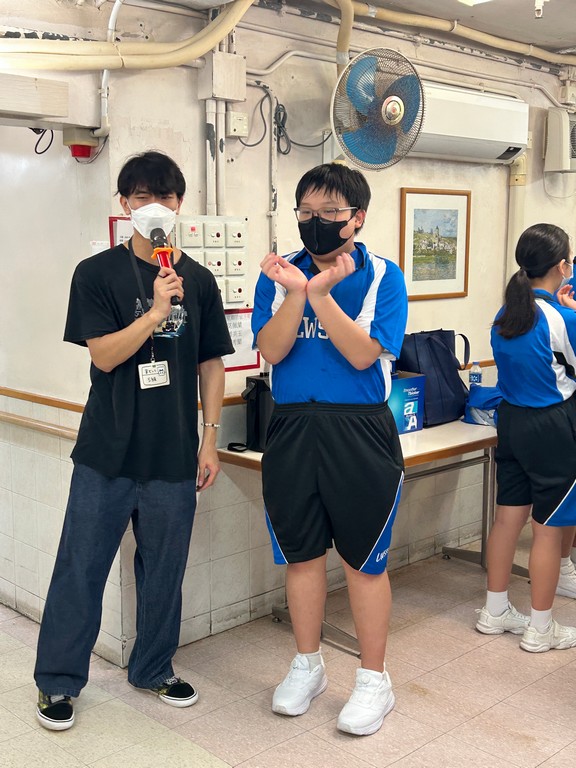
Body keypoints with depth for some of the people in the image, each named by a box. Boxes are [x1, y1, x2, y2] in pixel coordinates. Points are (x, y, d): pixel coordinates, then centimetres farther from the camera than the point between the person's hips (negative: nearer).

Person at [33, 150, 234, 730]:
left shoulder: (198, 280, 6)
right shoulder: (98, 274, -2)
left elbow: (211, 365, 9)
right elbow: (103, 355, -10)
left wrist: (211, 439, 5)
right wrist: (156, 312, -21)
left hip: (174, 454, 3)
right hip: (107, 451, -2)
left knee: (164, 569, 13)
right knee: (81, 567, 5)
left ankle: (152, 669, 32)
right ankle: (57, 681, 23)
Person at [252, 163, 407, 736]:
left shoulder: (382, 276, -4)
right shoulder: (280, 274, 4)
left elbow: (363, 354, -15)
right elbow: (271, 351, -7)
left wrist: (321, 294, -24)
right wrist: (295, 294, -21)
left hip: (360, 431, -3)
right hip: (291, 428, 3)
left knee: (363, 559, 7)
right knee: (301, 553, 14)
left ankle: (373, 679, 24)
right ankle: (307, 666, 34)